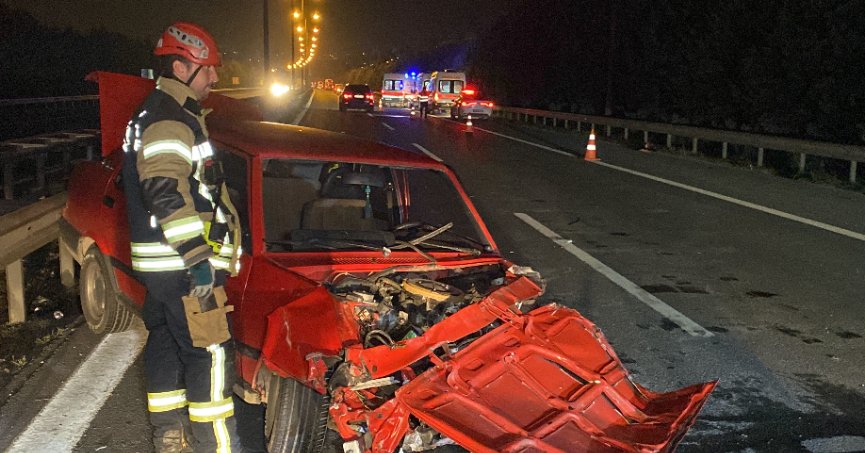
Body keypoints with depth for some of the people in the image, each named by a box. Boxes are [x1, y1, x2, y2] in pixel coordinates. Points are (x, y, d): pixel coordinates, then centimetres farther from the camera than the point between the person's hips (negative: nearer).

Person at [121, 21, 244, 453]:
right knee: (210, 354, -5)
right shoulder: (171, 121, -17)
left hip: (161, 262, 11)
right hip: (181, 266, -11)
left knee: (166, 343, 18)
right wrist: (198, 257, -26)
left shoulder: (154, 114, 18)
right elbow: (167, 195, -27)